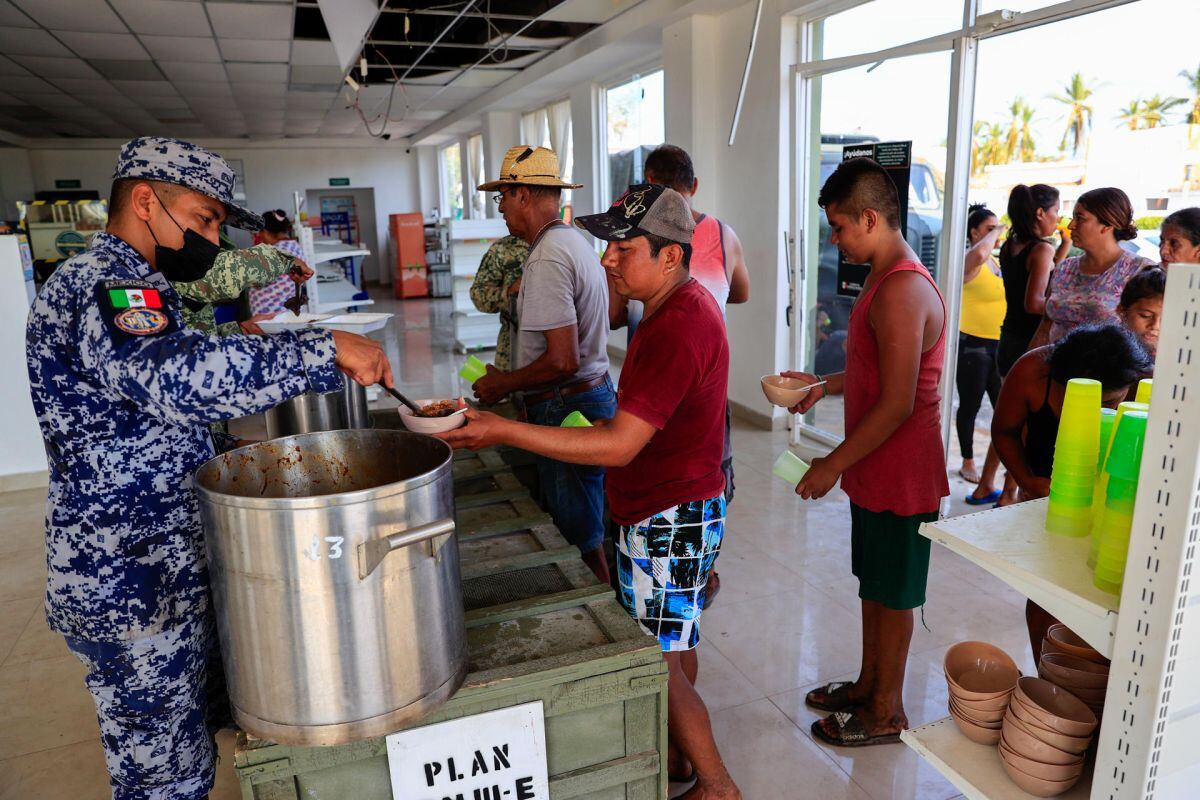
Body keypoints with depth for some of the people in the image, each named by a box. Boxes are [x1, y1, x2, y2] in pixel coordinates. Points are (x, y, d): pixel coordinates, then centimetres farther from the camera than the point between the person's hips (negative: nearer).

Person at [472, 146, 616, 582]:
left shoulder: (547, 259, -20)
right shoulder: (575, 241, 13)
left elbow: (563, 361, -25)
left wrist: (503, 383, -11)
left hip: (566, 409, -11)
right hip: (595, 393, 11)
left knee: (581, 538, 2)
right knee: (587, 527, 20)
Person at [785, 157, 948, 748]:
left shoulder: (902, 293, -25)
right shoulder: (887, 280, 9)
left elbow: (896, 405, -26)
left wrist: (832, 465, -19)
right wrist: (824, 385, 11)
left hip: (900, 477, -9)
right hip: (876, 472, 10)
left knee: (892, 595, 8)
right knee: (874, 584, 21)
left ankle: (885, 713, 27)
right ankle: (869, 685, 39)